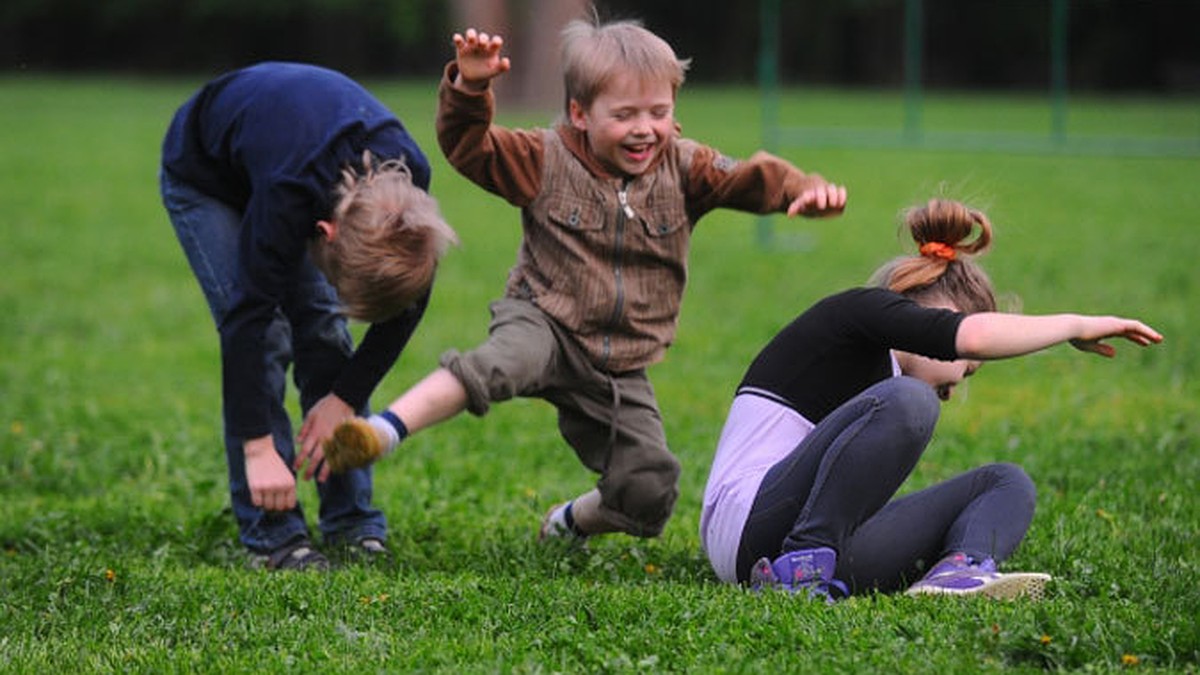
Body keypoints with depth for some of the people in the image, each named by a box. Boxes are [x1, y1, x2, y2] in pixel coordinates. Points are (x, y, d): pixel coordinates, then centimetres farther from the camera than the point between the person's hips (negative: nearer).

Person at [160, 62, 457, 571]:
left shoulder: (409, 180, -29)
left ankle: (351, 523, 0)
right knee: (263, 337, -17)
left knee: (325, 330, -6)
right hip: (203, 178, -5)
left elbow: (408, 301, -14)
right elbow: (249, 314, -41)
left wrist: (347, 396, -17)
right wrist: (258, 447, -42)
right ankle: (271, 533, -15)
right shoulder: (289, 196, -45)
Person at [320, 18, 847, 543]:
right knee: (505, 361, -39)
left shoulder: (684, 169, 2)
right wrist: (469, 88, -27)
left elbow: (751, 180, -7)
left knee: (649, 496, -4)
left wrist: (805, 189, -27)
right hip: (546, 323, -3)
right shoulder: (548, 163, -5)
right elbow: (469, 146, -9)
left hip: (621, 369, 3)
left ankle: (570, 522, 28)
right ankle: (385, 431, -47)